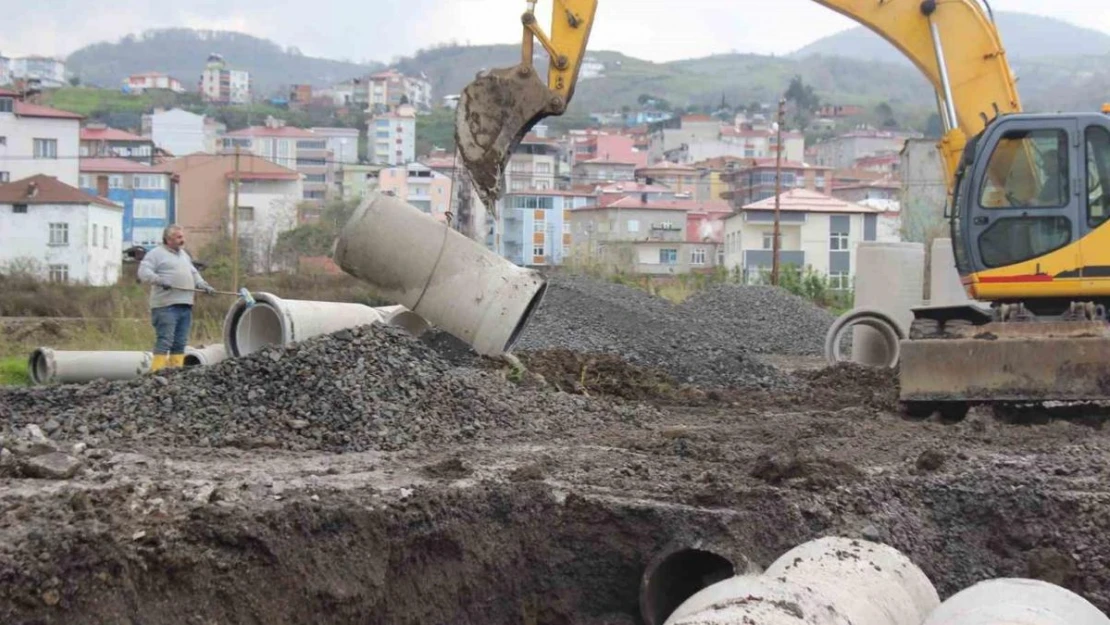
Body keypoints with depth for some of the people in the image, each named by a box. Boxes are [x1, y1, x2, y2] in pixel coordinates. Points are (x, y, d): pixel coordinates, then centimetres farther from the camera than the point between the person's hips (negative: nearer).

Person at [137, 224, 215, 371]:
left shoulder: (184, 255, 25)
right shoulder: (156, 254, 0)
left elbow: (194, 274, 31)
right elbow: (144, 273, -10)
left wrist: (203, 285, 13)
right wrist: (159, 280, -26)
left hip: (185, 305, 8)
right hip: (166, 305, -8)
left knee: (180, 342, 8)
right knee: (165, 340, -13)